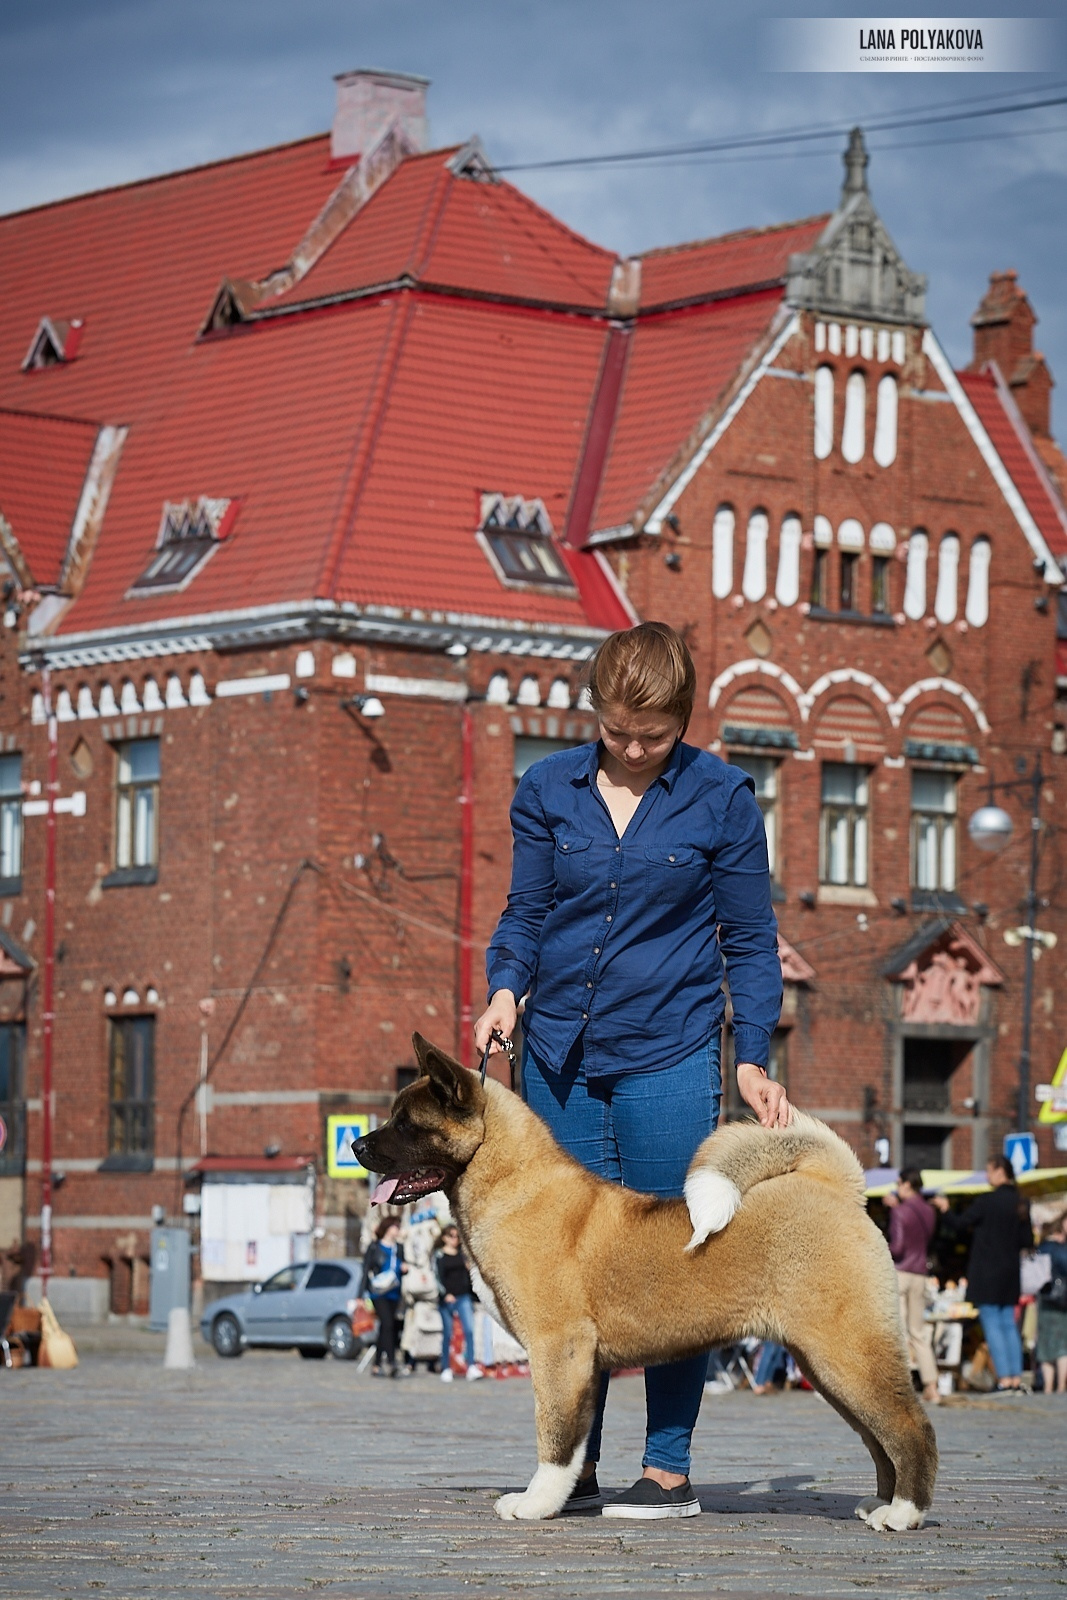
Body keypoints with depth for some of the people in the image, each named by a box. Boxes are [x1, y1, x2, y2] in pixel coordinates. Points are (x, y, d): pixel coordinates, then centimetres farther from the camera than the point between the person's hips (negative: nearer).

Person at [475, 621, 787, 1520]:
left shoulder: (722, 799, 0)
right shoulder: (549, 790, 6)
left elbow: (751, 940, 5)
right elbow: (525, 913, 14)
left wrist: (753, 1057, -3)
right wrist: (506, 990, -5)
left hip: (669, 1054, -3)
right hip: (559, 1054, 3)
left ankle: (670, 1469, 2)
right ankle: (573, 1465, 11)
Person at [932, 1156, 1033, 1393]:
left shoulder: (987, 1201, -13)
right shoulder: (1021, 1204, 6)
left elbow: (958, 1225, -8)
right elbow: (1027, 1241, 8)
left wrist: (945, 1209, 9)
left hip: (987, 1271, -6)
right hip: (1010, 1272, 6)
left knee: (992, 1324, -5)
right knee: (1009, 1325, 10)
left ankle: (1004, 1380, -11)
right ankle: (1016, 1379, 5)